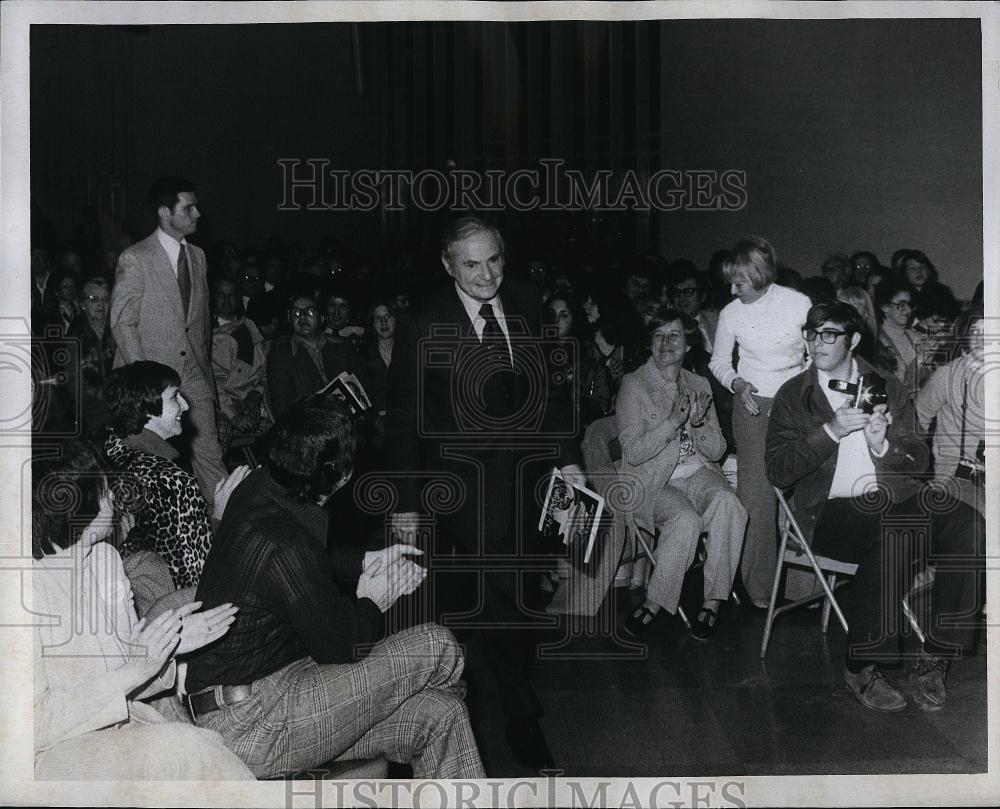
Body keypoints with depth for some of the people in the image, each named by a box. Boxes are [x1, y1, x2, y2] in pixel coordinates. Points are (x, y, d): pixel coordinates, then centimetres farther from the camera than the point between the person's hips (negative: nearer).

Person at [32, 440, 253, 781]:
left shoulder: (105, 557, 9)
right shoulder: (34, 584, -17)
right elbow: (35, 723, -18)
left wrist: (167, 646, -3)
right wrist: (132, 672, -20)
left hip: (121, 723, 7)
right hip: (52, 754, -7)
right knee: (181, 746, -29)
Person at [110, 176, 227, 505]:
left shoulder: (197, 256, 12)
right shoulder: (134, 260, -8)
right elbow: (123, 324, -9)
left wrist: (206, 372, 14)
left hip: (192, 373, 5)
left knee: (210, 455, -1)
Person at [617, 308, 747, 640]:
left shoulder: (699, 385, 12)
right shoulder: (634, 385, -2)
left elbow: (717, 451, 9)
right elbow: (633, 452, -11)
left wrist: (699, 423, -12)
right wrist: (674, 420, -21)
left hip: (697, 475, 4)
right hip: (652, 482, -4)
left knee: (727, 504, -29)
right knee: (687, 519, -33)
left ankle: (712, 602, -22)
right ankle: (656, 600, -18)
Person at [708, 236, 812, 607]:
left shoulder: (799, 304, -5)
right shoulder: (731, 314, 0)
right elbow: (719, 362, 13)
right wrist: (738, 383, -6)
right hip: (752, 408, 1)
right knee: (756, 495, -5)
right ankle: (758, 586, 3)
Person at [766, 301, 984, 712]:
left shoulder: (887, 388, 16)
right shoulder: (793, 395, 9)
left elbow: (919, 459, 12)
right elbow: (777, 471, -3)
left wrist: (883, 444, -10)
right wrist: (830, 432, -14)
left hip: (894, 497, 3)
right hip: (831, 509, -3)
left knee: (969, 527, -26)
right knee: (893, 536, -36)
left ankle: (934, 660, -17)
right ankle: (862, 666, -22)